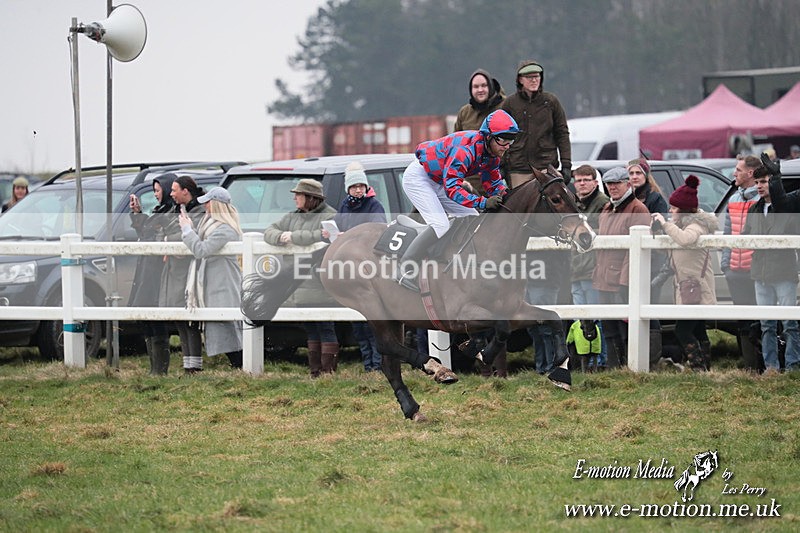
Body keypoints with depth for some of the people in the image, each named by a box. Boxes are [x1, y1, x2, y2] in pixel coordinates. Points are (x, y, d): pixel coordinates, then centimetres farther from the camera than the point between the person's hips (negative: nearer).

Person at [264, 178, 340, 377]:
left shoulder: (329, 216, -5)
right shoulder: (293, 217, 18)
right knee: (310, 329, 10)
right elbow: (270, 232, 14)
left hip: (320, 287, -8)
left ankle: (328, 370, -7)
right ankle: (315, 370, 14)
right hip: (300, 286, 8)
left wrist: (293, 236, -16)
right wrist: (281, 238, -10)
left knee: (325, 328, -7)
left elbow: (322, 236, -23)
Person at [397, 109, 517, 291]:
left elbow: (493, 183, 1)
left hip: (438, 182, 10)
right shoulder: (465, 149, -35)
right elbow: (452, 188, -38)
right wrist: (483, 202, -46)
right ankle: (405, 271, -20)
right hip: (417, 177, -10)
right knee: (440, 225, -24)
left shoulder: (492, 152, -7)